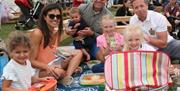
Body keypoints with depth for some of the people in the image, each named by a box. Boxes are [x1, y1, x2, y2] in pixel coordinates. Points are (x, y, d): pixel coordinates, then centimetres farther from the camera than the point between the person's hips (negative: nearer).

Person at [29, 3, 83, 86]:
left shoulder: (57, 32, 3)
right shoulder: (37, 33, -20)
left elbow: (56, 54, 8)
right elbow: (31, 61, -19)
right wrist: (48, 67, -34)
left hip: (53, 66, 8)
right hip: (39, 71, -8)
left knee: (78, 53, -1)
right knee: (59, 72, -38)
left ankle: (67, 77, -20)